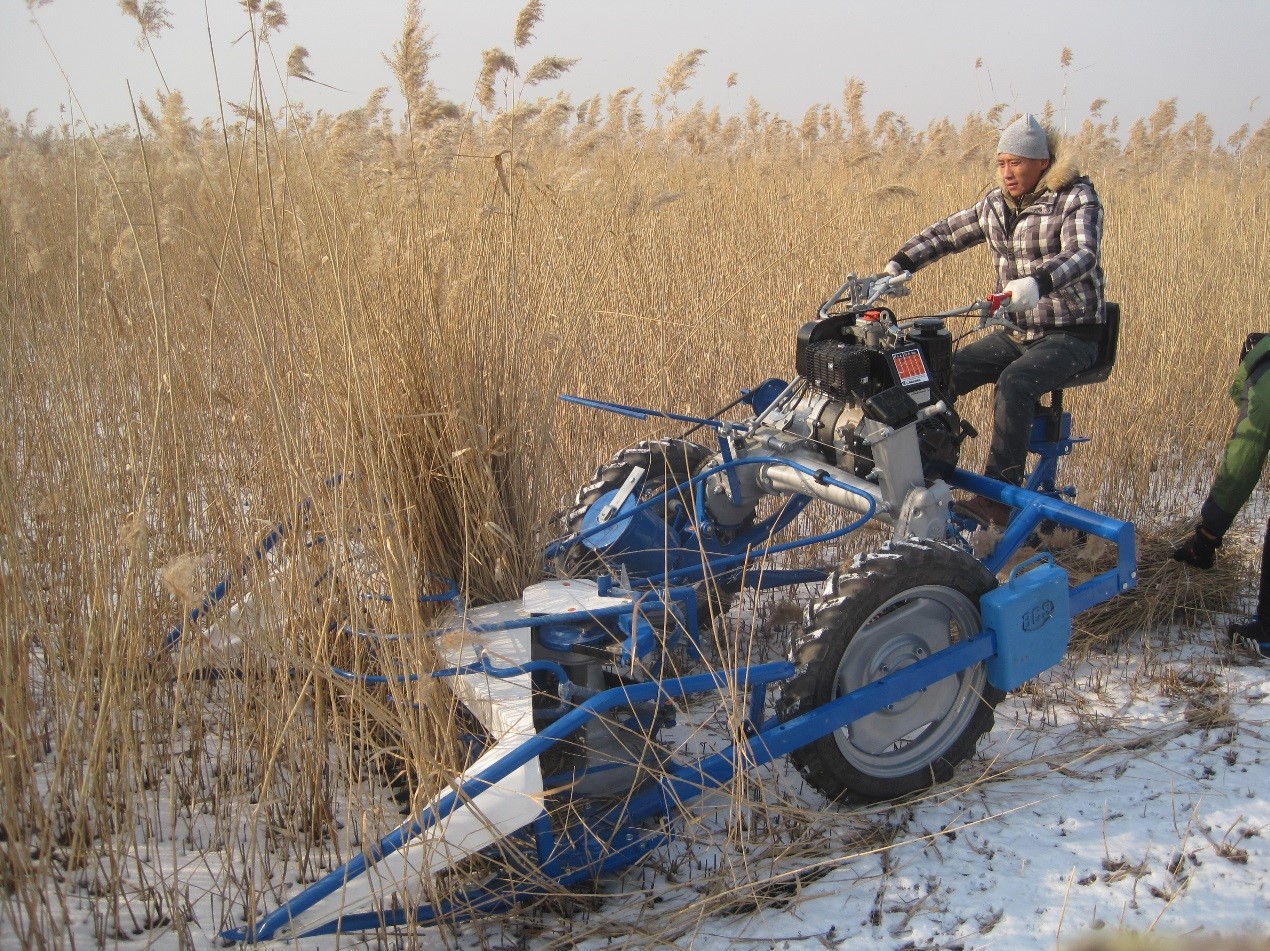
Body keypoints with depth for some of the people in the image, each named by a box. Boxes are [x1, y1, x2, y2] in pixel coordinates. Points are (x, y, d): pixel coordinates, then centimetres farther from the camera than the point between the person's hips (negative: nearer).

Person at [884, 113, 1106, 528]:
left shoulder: (1077, 200, -11)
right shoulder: (995, 205, 8)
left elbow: (1081, 254, -28)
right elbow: (945, 233, 15)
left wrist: (1038, 282, -49)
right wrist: (898, 265, -2)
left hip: (1070, 335, -6)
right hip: (1017, 334, 6)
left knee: (1013, 383, -33)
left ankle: (998, 498, -31)